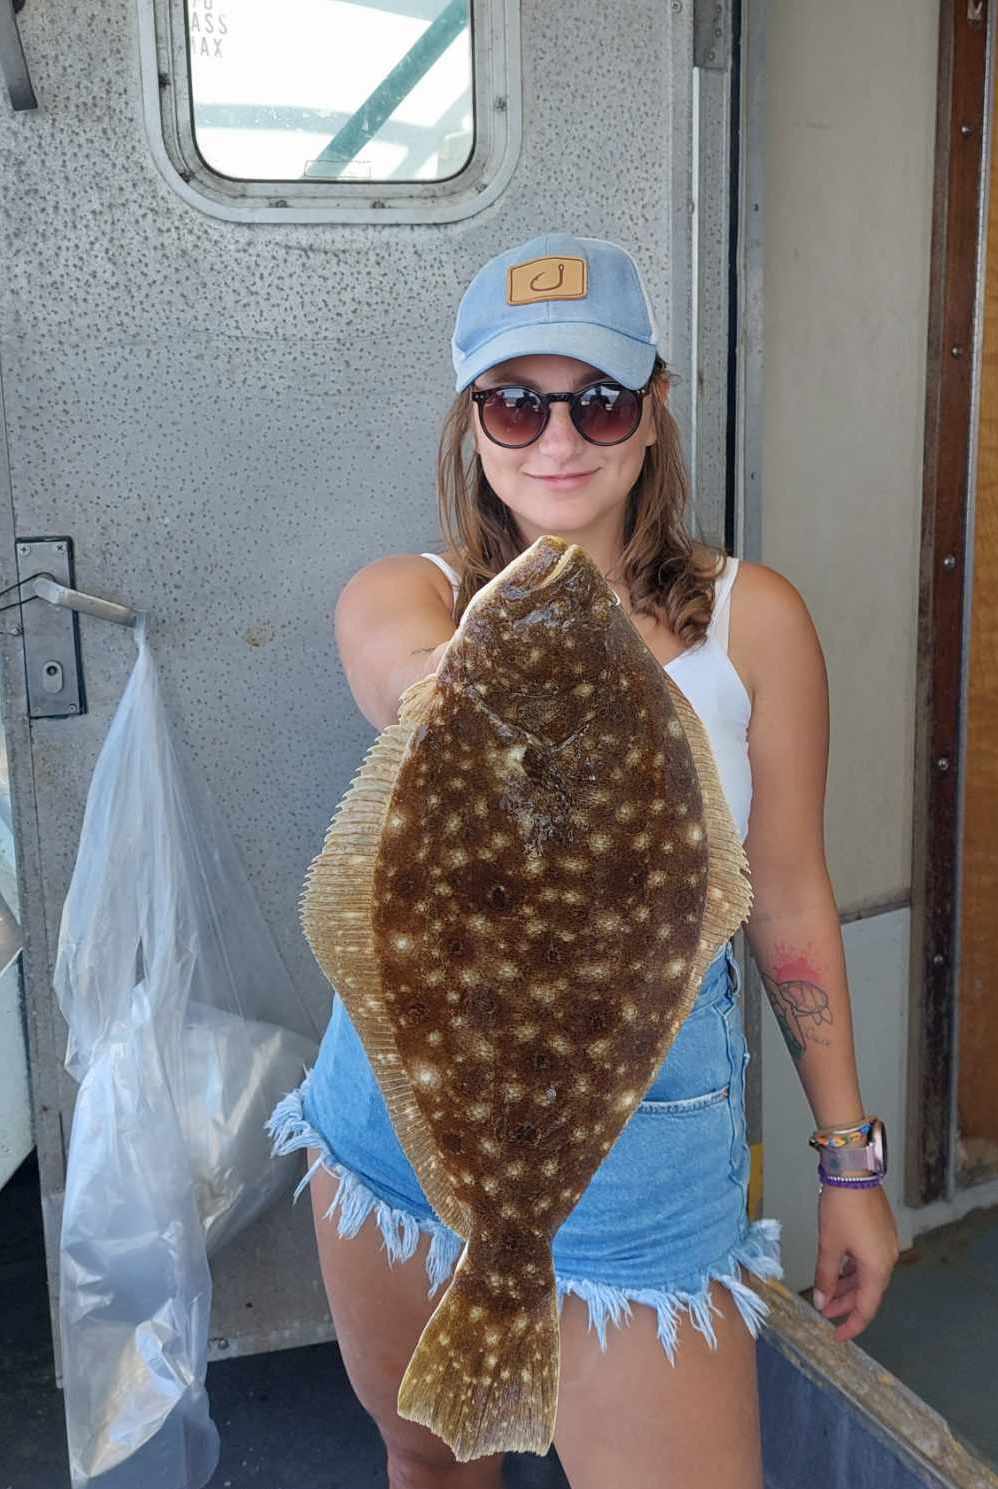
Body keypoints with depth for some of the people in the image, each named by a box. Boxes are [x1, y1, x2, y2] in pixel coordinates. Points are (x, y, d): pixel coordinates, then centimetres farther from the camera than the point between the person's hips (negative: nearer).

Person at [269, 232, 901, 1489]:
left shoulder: (753, 618, -7)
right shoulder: (400, 596, -6)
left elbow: (789, 899, 0)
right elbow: (431, 691, -32)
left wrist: (849, 1161, 5)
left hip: (639, 1131, -1)